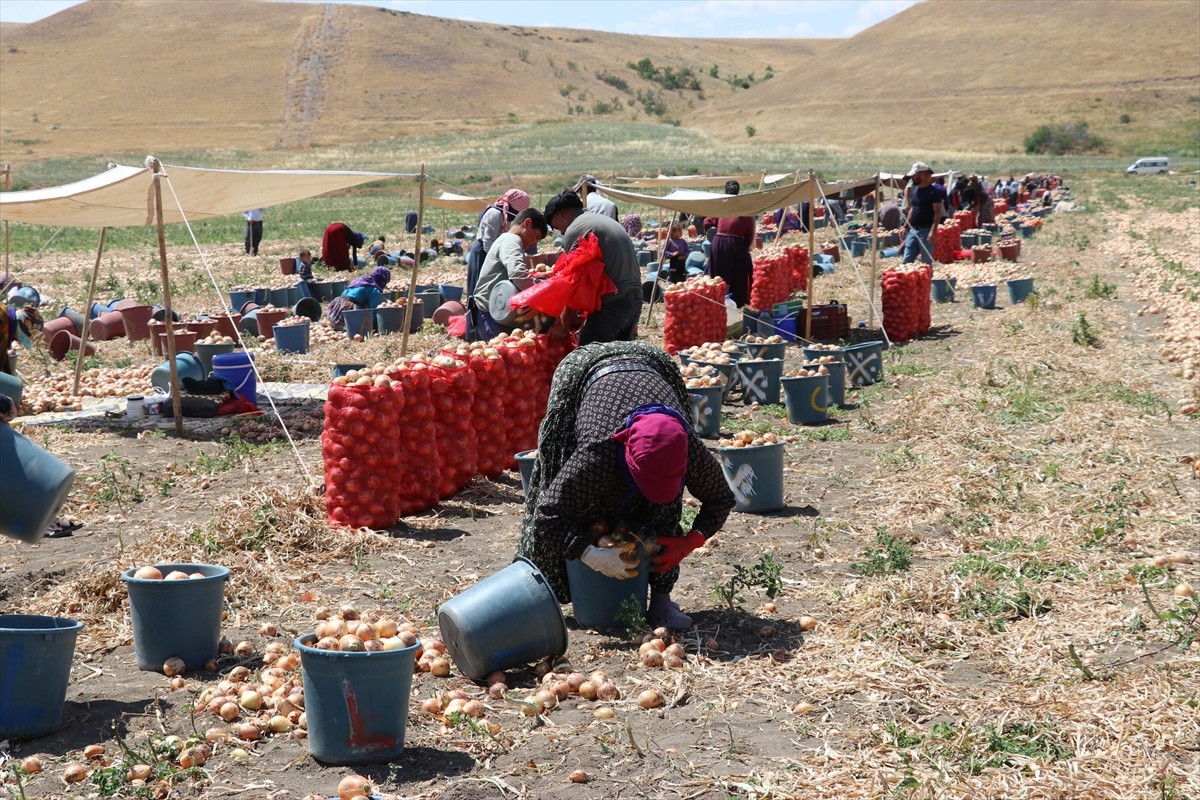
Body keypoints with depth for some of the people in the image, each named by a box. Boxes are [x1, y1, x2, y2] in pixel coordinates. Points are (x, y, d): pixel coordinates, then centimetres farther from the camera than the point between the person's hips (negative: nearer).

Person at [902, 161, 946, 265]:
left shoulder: (934, 191, -10)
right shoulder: (915, 190, 12)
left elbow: (937, 213, -15)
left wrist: (933, 231, -24)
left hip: (926, 231, -8)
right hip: (913, 230, 8)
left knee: (927, 262, -3)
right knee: (907, 261, 6)